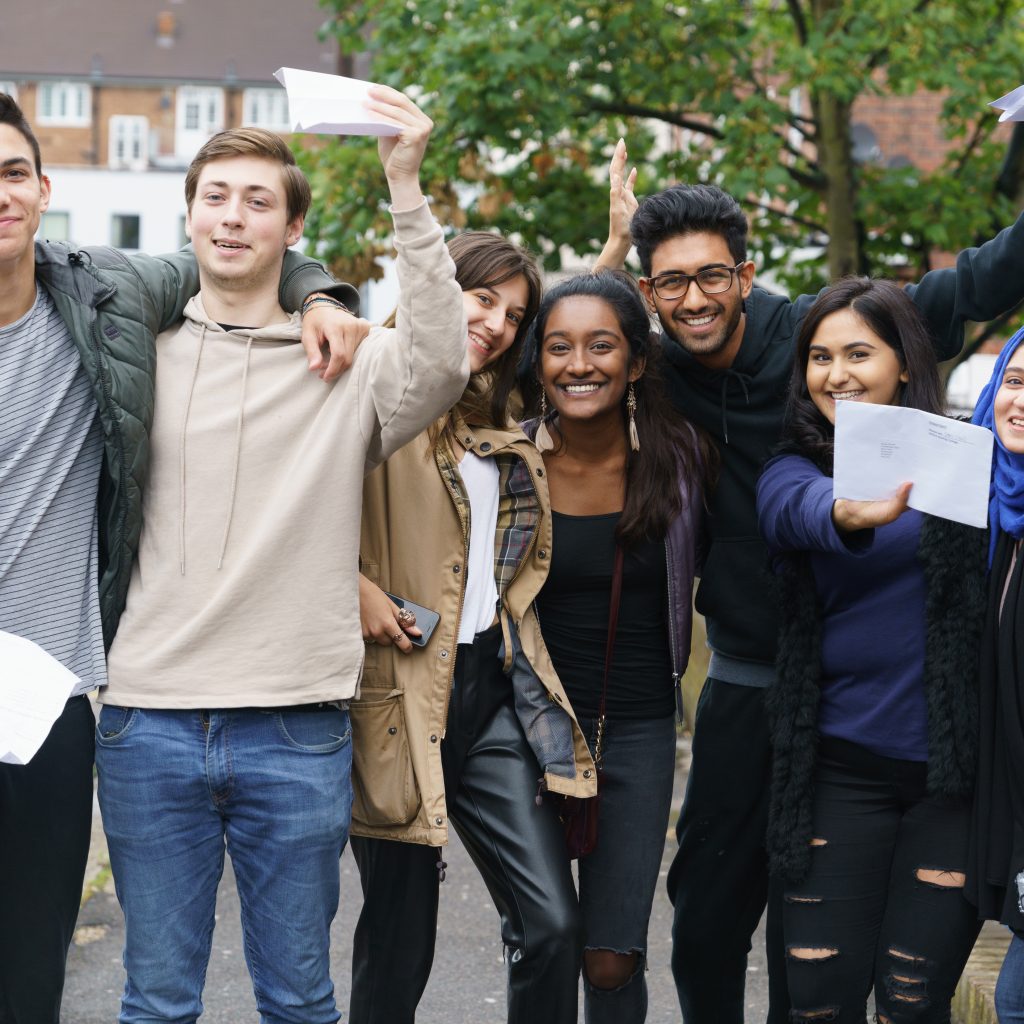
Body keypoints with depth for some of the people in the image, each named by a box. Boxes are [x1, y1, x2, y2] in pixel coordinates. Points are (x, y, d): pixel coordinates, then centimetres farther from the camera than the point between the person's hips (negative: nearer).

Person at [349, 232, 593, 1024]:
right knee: (400, 938, 2)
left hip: (492, 687, 6)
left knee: (552, 922, -4)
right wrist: (352, 588, -22)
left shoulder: (503, 436, 19)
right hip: (400, 692, -6)